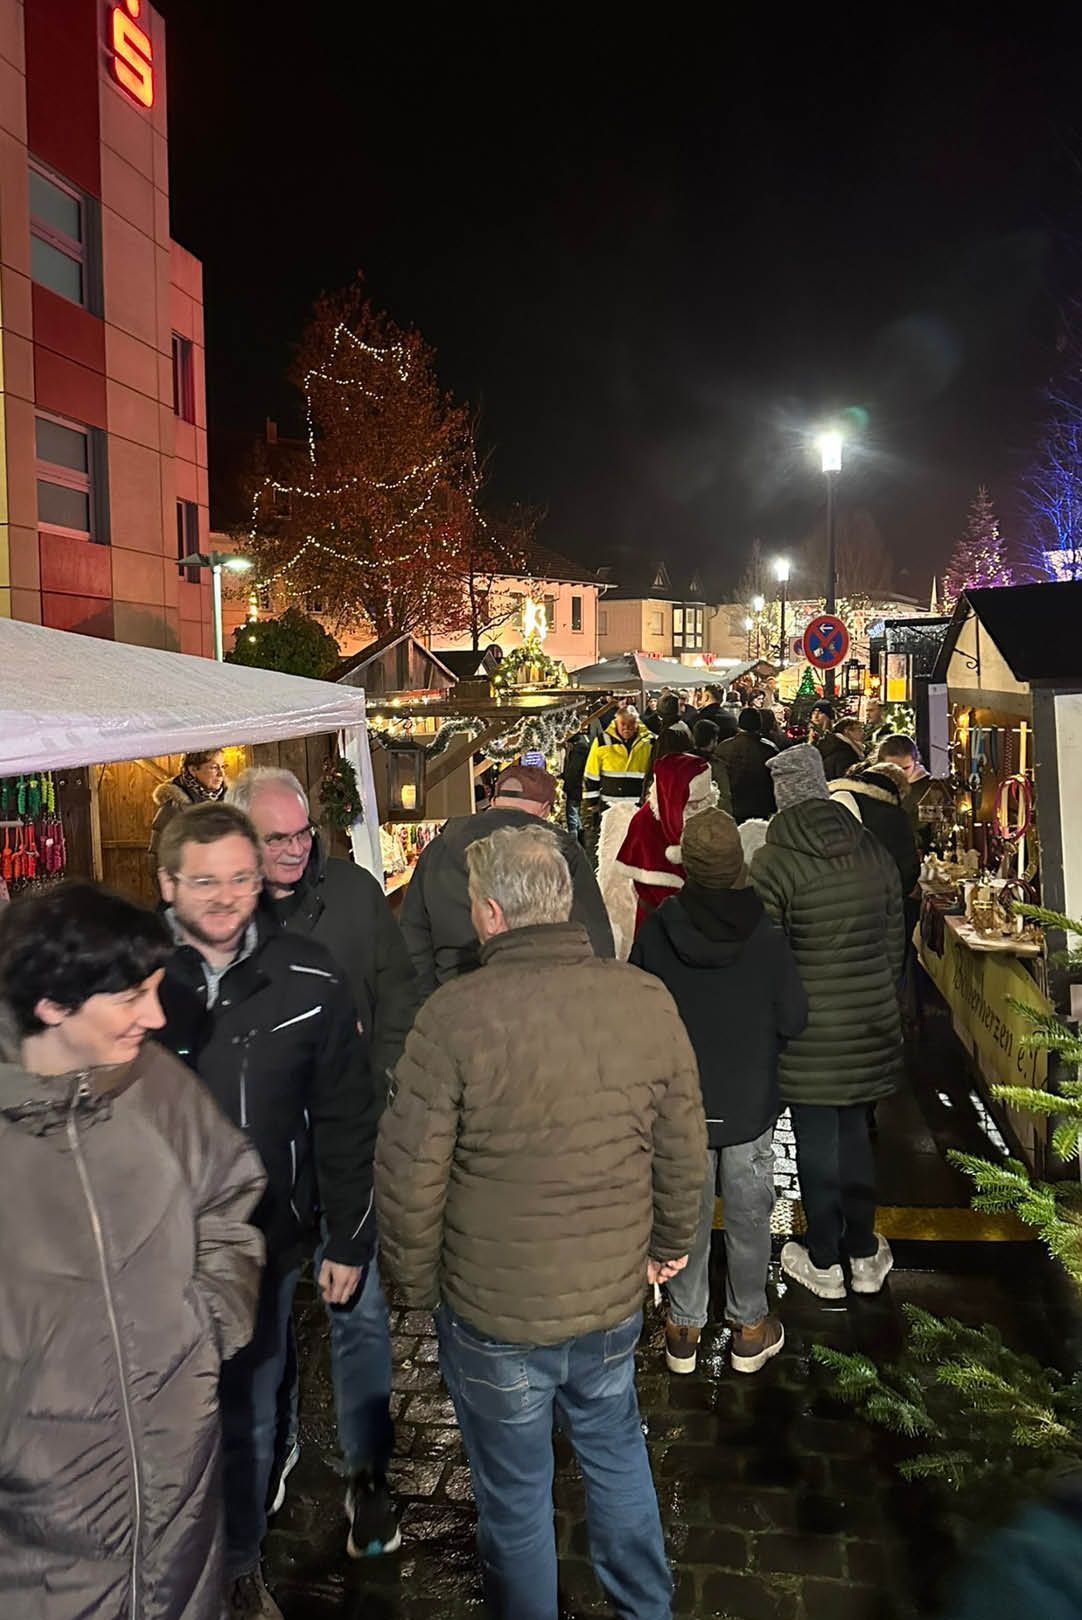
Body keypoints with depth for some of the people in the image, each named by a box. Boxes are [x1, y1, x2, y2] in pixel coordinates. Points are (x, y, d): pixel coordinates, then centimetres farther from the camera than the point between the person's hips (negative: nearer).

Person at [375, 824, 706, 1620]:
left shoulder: (456, 1014, -22)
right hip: (616, 1296, 4)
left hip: (492, 1310, -4)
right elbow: (686, 1151, -1)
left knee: (515, 1491, 19)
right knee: (617, 1449, 29)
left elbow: (410, 1177, -17)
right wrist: (670, 1244, 17)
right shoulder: (649, 1000, -11)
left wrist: (418, 1284, 1)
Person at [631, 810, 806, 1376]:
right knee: (749, 1215, 16)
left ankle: (684, 1328, 30)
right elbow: (793, 1020, -11)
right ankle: (749, 1328, 32)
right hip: (750, 1103, -1)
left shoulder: (655, 929, -16)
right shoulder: (765, 932, -18)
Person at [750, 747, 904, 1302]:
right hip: (870, 1021, 5)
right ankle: (864, 1255, 31)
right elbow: (894, 940, 8)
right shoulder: (874, 853, 1)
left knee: (816, 1142, 9)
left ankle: (824, 1264, 24)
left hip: (809, 1027, -5)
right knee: (854, 1135, 18)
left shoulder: (773, 864, -15)